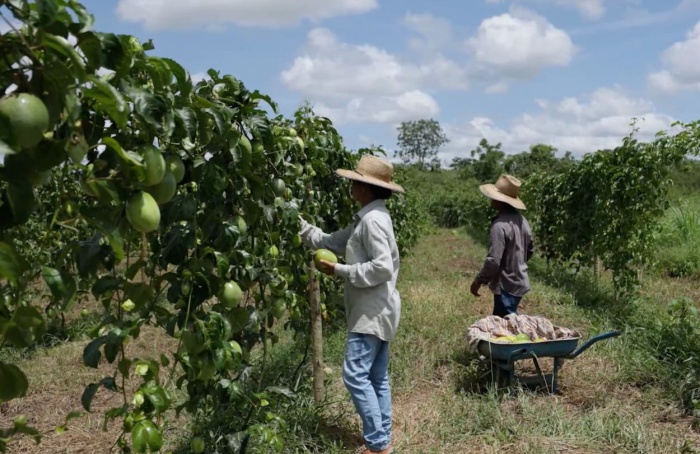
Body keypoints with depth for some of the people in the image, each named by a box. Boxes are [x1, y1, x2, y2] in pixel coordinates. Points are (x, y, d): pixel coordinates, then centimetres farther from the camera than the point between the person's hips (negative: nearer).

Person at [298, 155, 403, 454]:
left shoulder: (373, 219, -18)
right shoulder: (366, 218, 14)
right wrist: (300, 226, 8)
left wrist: (340, 271, -18)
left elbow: (383, 268, -25)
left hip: (373, 312, -10)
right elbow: (333, 242, 14)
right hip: (375, 311, 10)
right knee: (377, 378, 14)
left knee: (355, 376, -6)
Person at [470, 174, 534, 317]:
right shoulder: (521, 220, 2)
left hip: (506, 286, -9)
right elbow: (530, 250, 14)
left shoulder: (500, 225, -24)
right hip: (519, 282, 9)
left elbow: (493, 260, -25)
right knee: (500, 320, 22)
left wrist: (478, 281, -12)